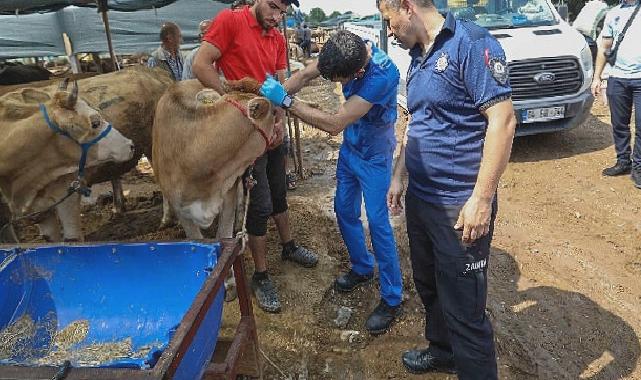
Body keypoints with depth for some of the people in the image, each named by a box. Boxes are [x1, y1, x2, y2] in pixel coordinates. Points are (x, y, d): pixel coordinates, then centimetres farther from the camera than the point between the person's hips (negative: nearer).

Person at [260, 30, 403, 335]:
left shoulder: (382, 75, -35)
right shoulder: (345, 52, -15)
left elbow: (334, 124, -35)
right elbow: (304, 75, -5)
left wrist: (286, 101, -32)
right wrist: (274, 96, -20)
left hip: (374, 156, -7)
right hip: (350, 147, 7)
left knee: (377, 222, -5)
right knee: (344, 210, 14)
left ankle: (391, 298, 9)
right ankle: (362, 268, 35)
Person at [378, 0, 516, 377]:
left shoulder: (470, 42, -14)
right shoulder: (418, 57, 12)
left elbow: (503, 119, -20)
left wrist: (481, 199, -23)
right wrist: (399, 175, 19)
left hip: (460, 207, -9)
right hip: (419, 199, 9)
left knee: (464, 309, 0)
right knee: (429, 286, 23)